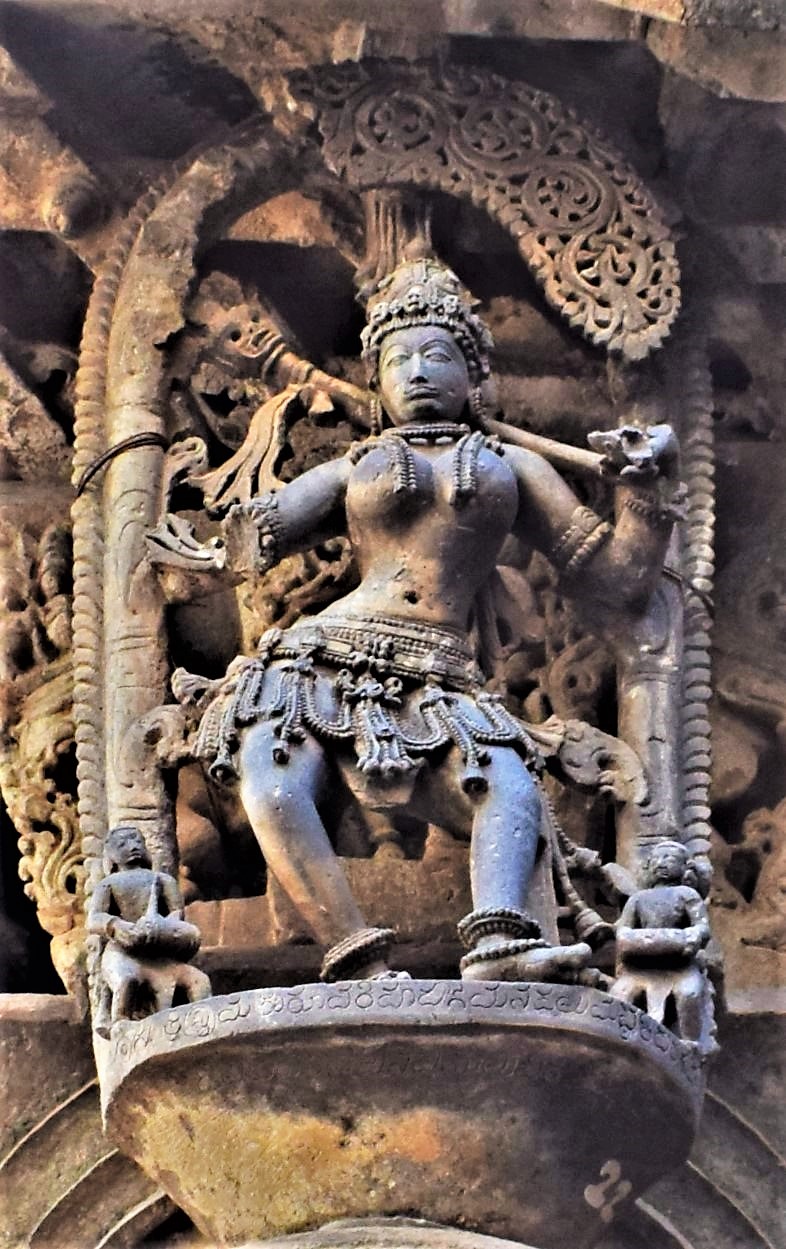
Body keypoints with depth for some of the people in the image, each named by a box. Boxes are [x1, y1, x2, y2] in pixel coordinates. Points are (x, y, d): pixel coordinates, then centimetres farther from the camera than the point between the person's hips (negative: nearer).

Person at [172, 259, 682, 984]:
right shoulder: (353, 470, 27)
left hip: (438, 688, 0)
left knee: (511, 785, -33)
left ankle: (497, 947, -54)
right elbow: (250, 549, 15)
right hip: (324, 662, 0)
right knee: (273, 783, -34)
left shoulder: (511, 466, 27)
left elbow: (621, 579, 22)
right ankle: (363, 968, -46)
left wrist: (652, 486, 11)